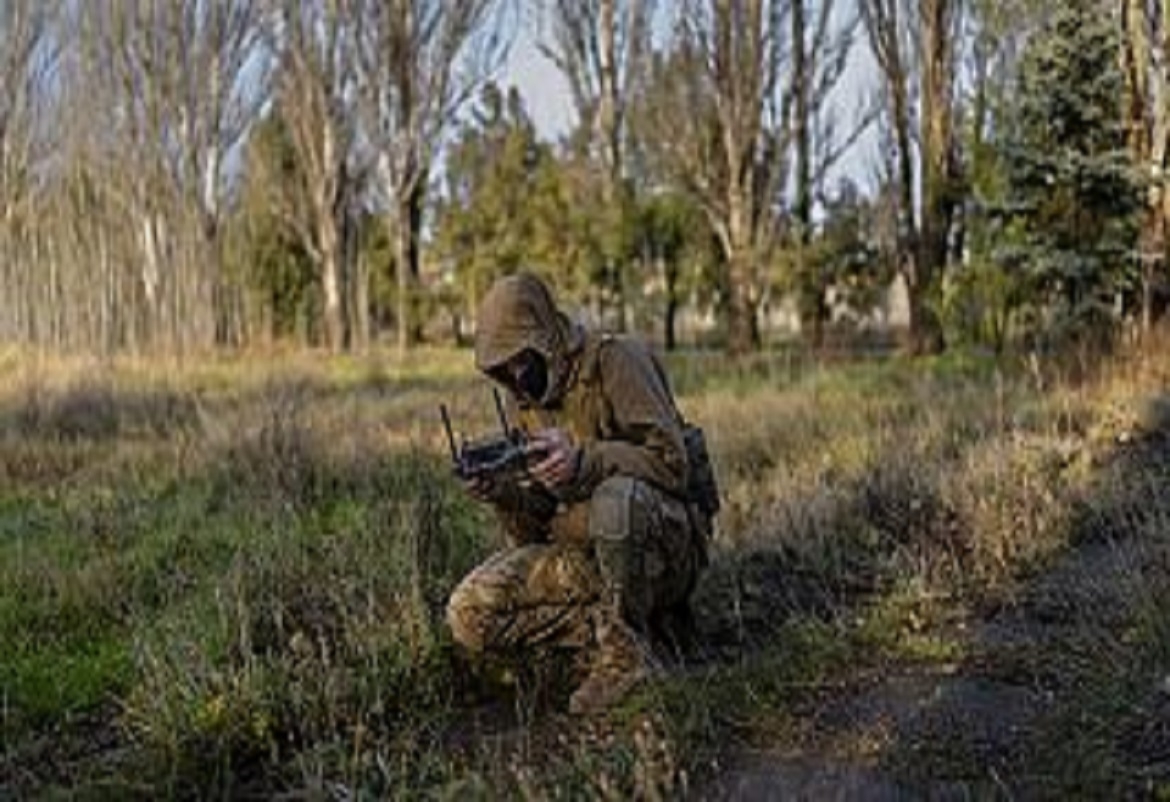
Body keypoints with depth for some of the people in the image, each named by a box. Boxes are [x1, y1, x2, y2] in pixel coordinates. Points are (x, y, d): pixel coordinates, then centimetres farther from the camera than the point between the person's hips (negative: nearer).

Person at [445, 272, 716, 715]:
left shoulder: (614, 360, -11)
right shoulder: (523, 399, 8)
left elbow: (671, 462, -20)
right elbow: (535, 530, 6)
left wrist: (584, 461, -34)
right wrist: (502, 493, -16)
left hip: (664, 542, -6)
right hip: (579, 553, 6)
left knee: (617, 496, -40)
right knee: (471, 615, -12)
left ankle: (625, 654, -20)